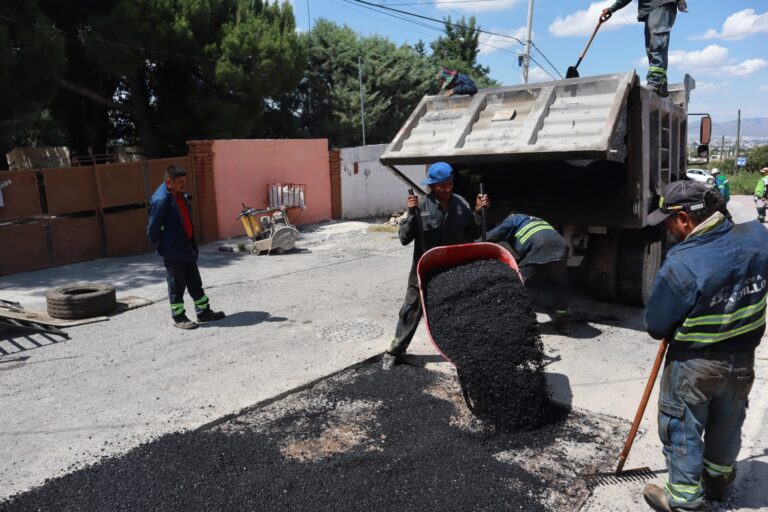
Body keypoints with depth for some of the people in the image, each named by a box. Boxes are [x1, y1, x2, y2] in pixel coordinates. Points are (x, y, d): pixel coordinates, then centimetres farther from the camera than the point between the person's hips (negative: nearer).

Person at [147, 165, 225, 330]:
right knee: (177, 285, 4)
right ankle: (178, 317, 17)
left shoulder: (181, 195, 7)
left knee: (195, 282, 15)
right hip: (173, 252, -8)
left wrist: (193, 246, 15)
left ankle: (203, 311, 25)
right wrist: (162, 247, -8)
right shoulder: (161, 200, -20)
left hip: (187, 248, 8)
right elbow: (153, 229, -17)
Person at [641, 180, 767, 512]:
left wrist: (677, 330, 2)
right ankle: (718, 480, 49)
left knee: (682, 430, 14)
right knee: (727, 424, 26)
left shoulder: (681, 266, -31)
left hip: (694, 366, -6)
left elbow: (655, 326, -19)